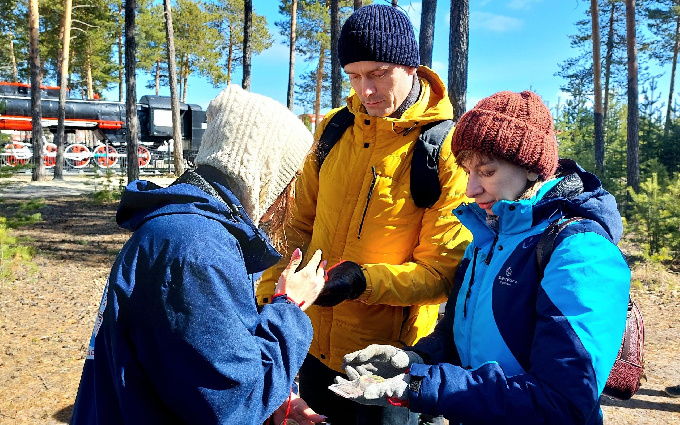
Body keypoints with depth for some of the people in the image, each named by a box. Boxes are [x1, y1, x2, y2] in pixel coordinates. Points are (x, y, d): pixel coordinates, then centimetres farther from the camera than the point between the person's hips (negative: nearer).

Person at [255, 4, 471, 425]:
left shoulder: (446, 149, -14)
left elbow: (442, 274, -14)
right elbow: (301, 225, 7)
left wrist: (363, 280, -27)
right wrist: (270, 297, -2)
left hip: (385, 357, -4)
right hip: (314, 342, 5)